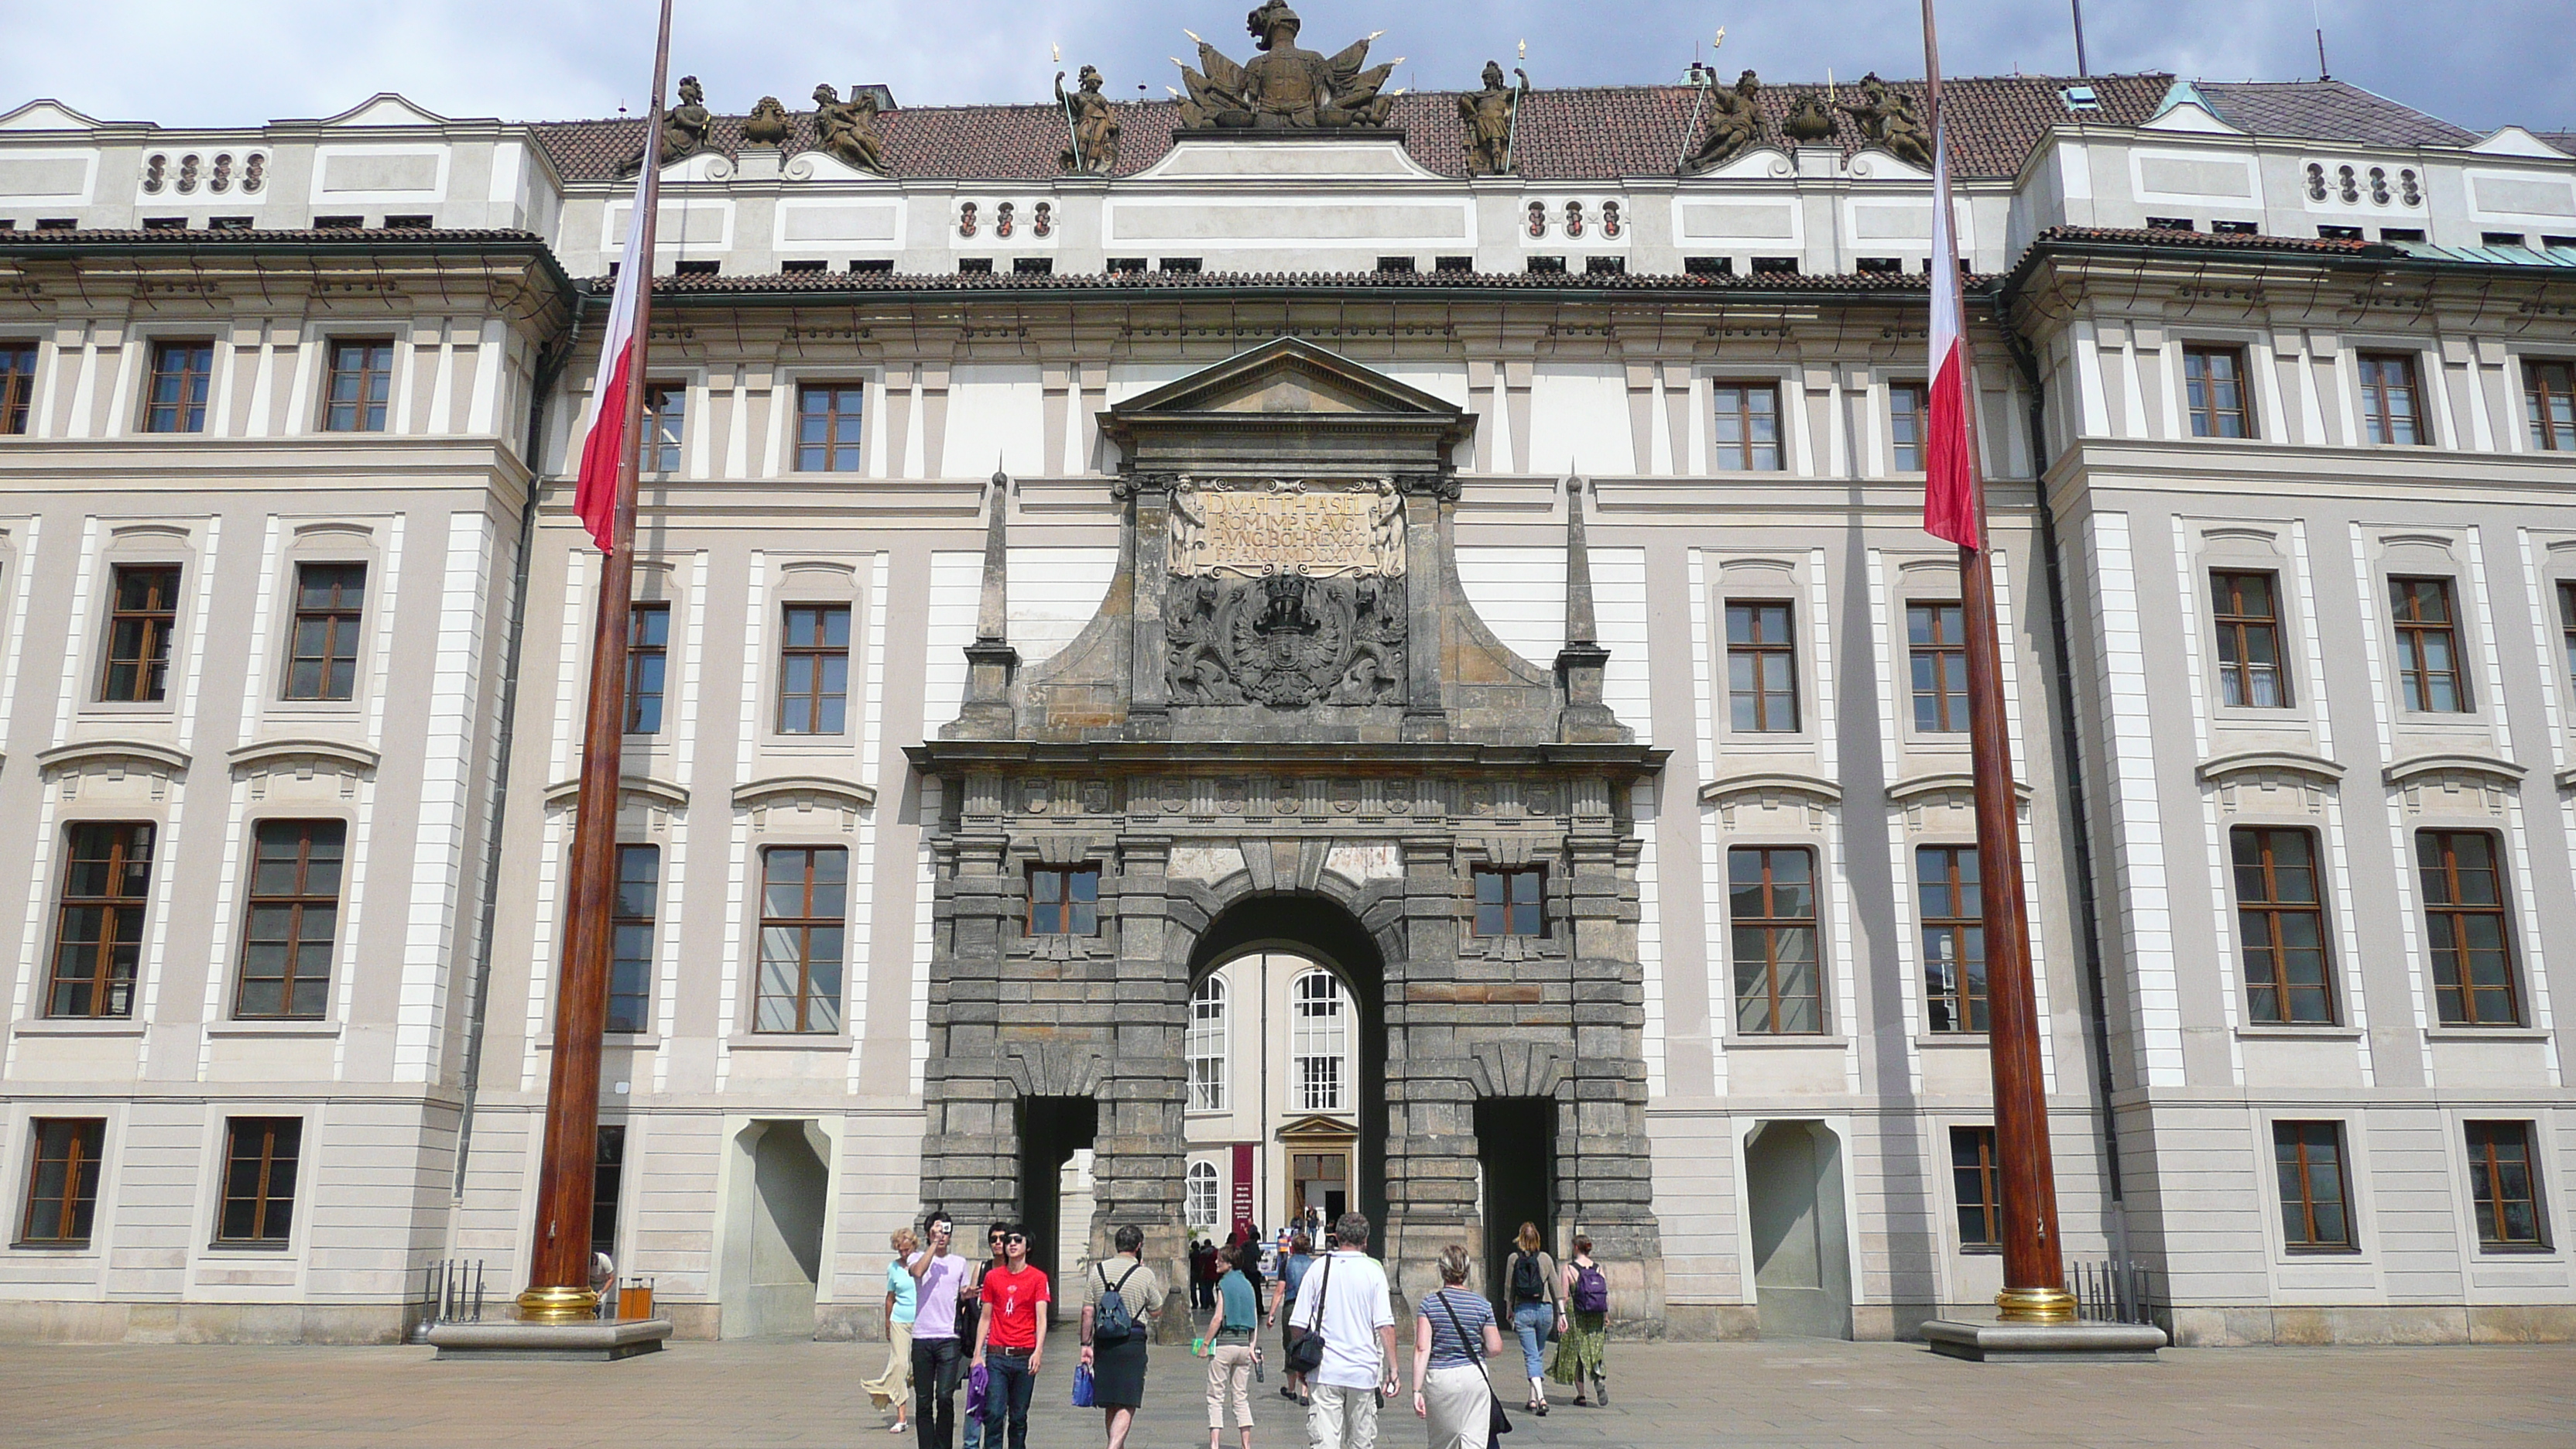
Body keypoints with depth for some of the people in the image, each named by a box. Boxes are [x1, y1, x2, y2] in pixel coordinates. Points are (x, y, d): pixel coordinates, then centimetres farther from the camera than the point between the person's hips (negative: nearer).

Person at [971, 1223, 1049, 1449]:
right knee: (994, 1413, -8)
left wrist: (1038, 1351, -19)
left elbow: (1041, 1318, -5)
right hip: (996, 1356, 1)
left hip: (1024, 1356, -1)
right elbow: (985, 1318, 11)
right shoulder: (992, 1276, 9)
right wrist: (978, 1354, 4)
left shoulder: (1038, 1277, 2)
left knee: (1019, 1417, 5)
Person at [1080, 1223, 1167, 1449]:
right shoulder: (1145, 1274, -3)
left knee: (1110, 1404, 15)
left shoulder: (1098, 1270, 5)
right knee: (1127, 1405, -3)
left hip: (1103, 1342, 4)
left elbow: (1088, 1311, 3)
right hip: (1133, 1342, -4)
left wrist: (1086, 1344, 7)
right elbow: (1156, 1311, 6)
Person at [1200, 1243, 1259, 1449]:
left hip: (1224, 1344, -6)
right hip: (1244, 1345, 6)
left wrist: (1205, 1344, -7)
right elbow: (1254, 1319, 9)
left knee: (1216, 1397, 1)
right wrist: (1252, 1347, 12)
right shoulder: (1248, 1285, 10)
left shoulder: (1224, 1284, -8)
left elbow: (1218, 1318, -13)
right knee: (1241, 1397, 12)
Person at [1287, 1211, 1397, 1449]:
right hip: (1363, 1371, 0)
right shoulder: (1373, 1271, 0)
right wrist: (1392, 1368, -1)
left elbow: (1300, 1324, 2)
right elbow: (1385, 1325, -6)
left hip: (1325, 1372, 0)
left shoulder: (1318, 1269, 2)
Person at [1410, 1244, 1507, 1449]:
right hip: (1474, 1377, 0)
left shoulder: (1430, 1302, -5)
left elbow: (1422, 1349, -11)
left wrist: (1417, 1390, -11)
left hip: (1439, 1379, 0)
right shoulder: (1481, 1304, -2)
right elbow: (1495, 1349, -1)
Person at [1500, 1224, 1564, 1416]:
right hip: (1544, 1309, 2)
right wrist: (1561, 1313, 8)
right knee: (1539, 1355, 17)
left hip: (1523, 1310, -2)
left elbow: (1509, 1288, 2)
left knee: (1531, 1357, -3)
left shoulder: (1513, 1259, -2)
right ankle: (1533, 1398, 20)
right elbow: (1557, 1288, 4)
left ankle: (1540, 1397, -21)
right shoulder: (1545, 1258, 2)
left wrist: (1510, 1313, 14)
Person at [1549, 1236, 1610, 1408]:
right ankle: (1599, 1377, -17)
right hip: (1596, 1317, 3)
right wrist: (1606, 1316, 9)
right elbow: (1606, 1295, 1)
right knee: (1595, 1350, 12)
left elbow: (1565, 1295, -8)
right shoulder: (1598, 1268, 3)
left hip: (1576, 1315, -3)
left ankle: (1581, 1396, 9)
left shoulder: (1569, 1268, -6)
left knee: (1575, 1355, 7)